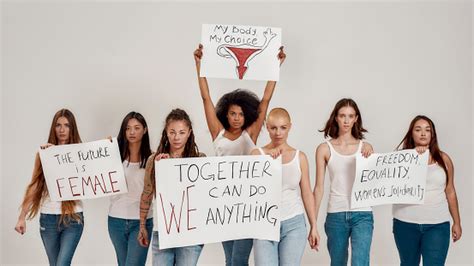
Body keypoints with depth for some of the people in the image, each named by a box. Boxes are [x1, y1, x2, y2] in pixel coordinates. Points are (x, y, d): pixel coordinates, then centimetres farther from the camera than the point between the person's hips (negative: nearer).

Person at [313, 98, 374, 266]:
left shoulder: (365, 147, 5)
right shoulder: (324, 148, 3)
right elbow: (319, 187, 3)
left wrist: (370, 157, -9)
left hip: (362, 214, 0)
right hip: (336, 215, 1)